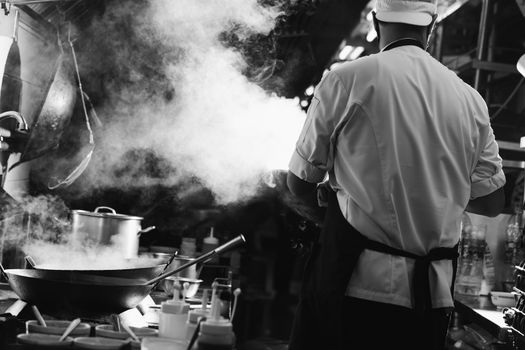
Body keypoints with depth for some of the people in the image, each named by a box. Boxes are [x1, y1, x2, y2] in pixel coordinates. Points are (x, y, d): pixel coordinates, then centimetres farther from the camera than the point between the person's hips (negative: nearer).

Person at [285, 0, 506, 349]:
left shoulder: (347, 79, -7)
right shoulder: (470, 98, 4)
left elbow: (299, 183, 1)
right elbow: (492, 201, 12)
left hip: (356, 284, -4)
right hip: (433, 295, 4)